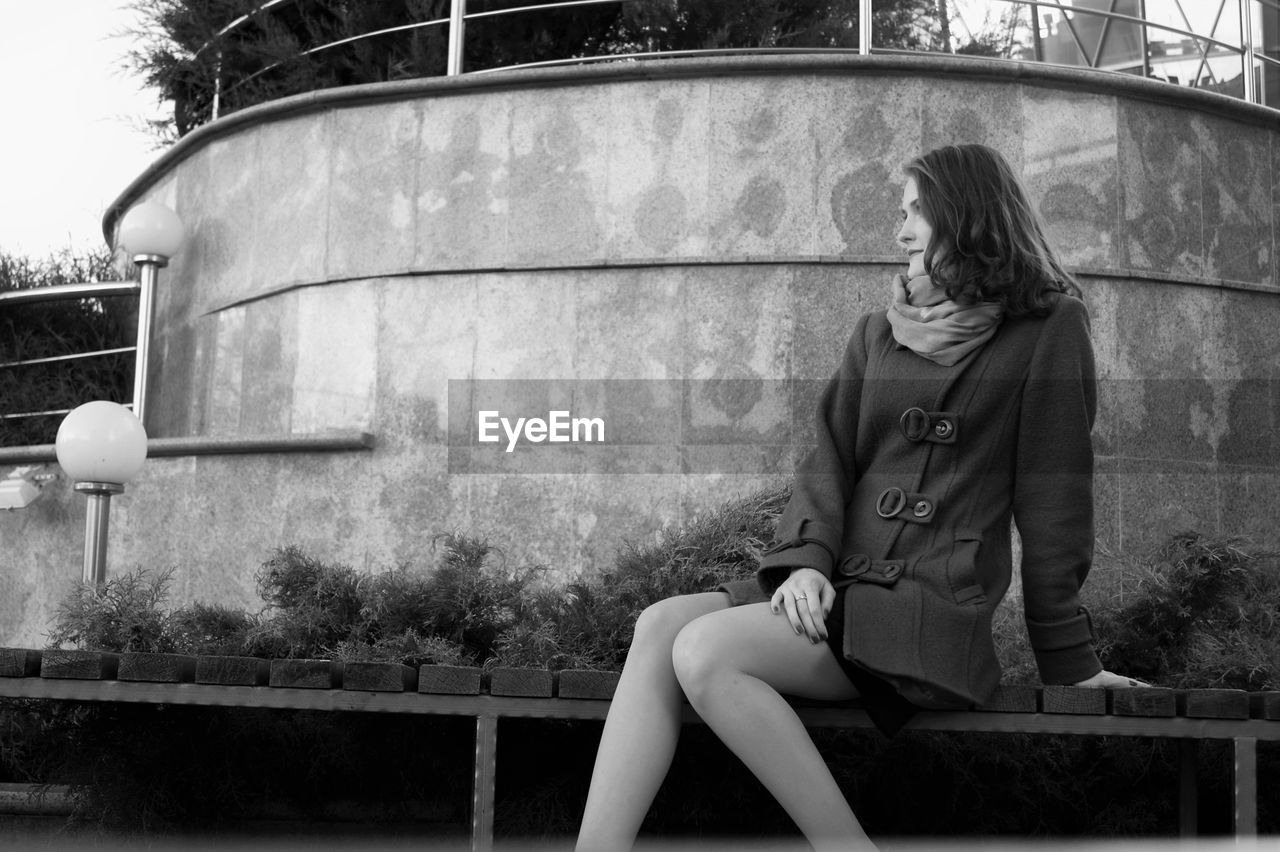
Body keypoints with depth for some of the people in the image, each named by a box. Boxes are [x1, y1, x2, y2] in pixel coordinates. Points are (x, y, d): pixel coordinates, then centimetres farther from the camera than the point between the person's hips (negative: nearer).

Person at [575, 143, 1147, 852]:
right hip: (841, 588, 7)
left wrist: (1069, 661, 4)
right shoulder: (878, 334, 20)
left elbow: (1053, 500, 1)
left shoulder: (1045, 330, 2)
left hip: (933, 609, -6)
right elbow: (831, 458, 11)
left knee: (705, 651, -27)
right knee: (660, 623, -18)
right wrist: (808, 558, -9)